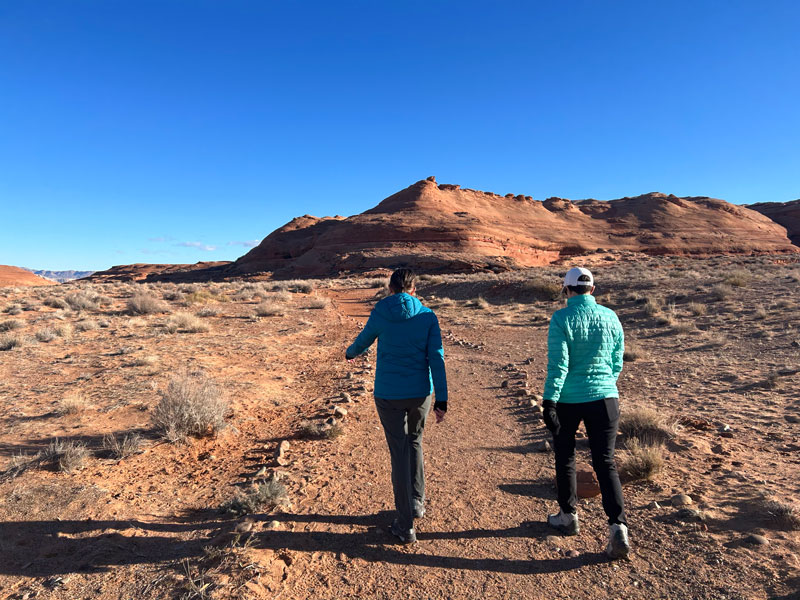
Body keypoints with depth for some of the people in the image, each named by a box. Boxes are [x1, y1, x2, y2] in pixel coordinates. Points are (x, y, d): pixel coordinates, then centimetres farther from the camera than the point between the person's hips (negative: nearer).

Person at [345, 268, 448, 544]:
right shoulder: (427, 316, -2)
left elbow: (363, 340, 13)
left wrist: (350, 353, 37)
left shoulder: (380, 314, -4)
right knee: (415, 442, 25)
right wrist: (441, 399, -4)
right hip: (420, 393, 2)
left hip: (388, 395, -2)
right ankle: (417, 503, 36)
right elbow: (436, 358, -6)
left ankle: (405, 526, 15)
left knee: (400, 454, 6)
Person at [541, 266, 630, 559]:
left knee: (565, 458, 16)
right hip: (604, 398, 3)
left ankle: (568, 517, 30)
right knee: (605, 462, 9)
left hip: (568, 400, -3)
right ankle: (618, 526, 0)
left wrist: (549, 400, -14)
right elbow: (617, 363, 10)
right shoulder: (610, 317, 2)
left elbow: (558, 364, -16)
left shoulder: (561, 318, -11)